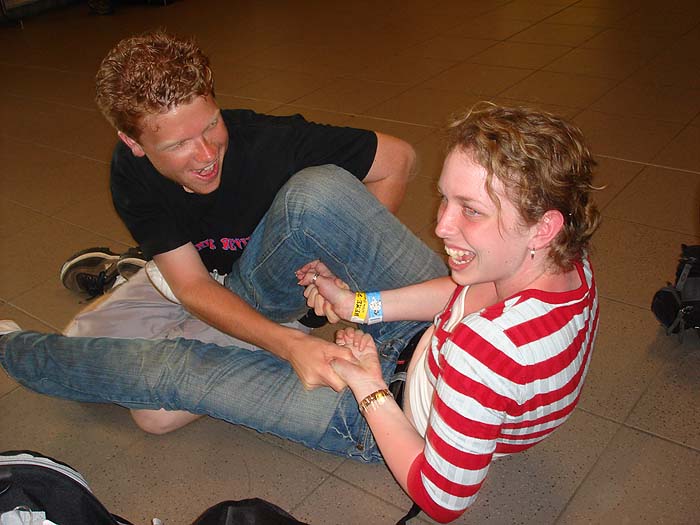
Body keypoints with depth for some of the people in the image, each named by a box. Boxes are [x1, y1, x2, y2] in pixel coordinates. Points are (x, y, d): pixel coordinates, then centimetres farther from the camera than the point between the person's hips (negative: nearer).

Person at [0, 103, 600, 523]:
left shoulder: (487, 347, -43)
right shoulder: (559, 255, -19)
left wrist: (368, 386, -19)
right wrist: (363, 305, -4)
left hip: (391, 420, -6)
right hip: (424, 340, 7)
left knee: (174, 370, -2)